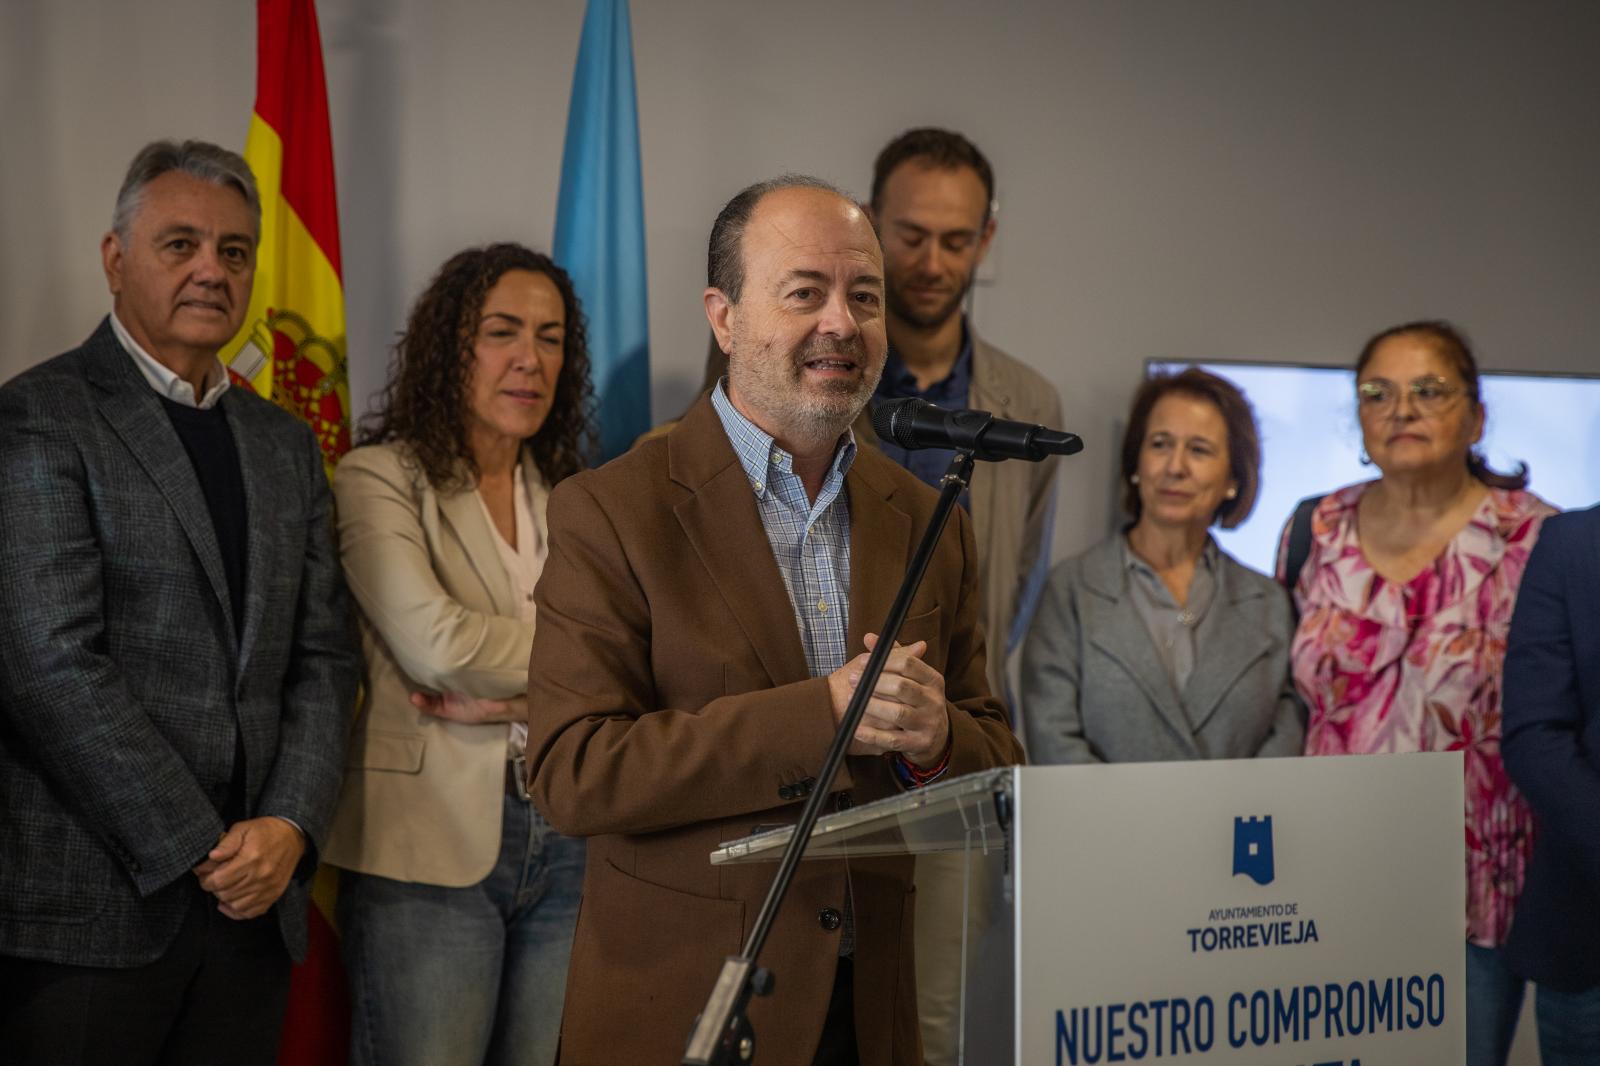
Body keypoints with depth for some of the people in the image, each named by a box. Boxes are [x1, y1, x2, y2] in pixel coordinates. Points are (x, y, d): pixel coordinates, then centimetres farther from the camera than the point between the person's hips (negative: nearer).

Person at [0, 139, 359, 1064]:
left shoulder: (286, 445, 16)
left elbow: (324, 657, 11)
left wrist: (289, 825, -5)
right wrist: (199, 850, -13)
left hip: (251, 898, 6)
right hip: (88, 912, -5)